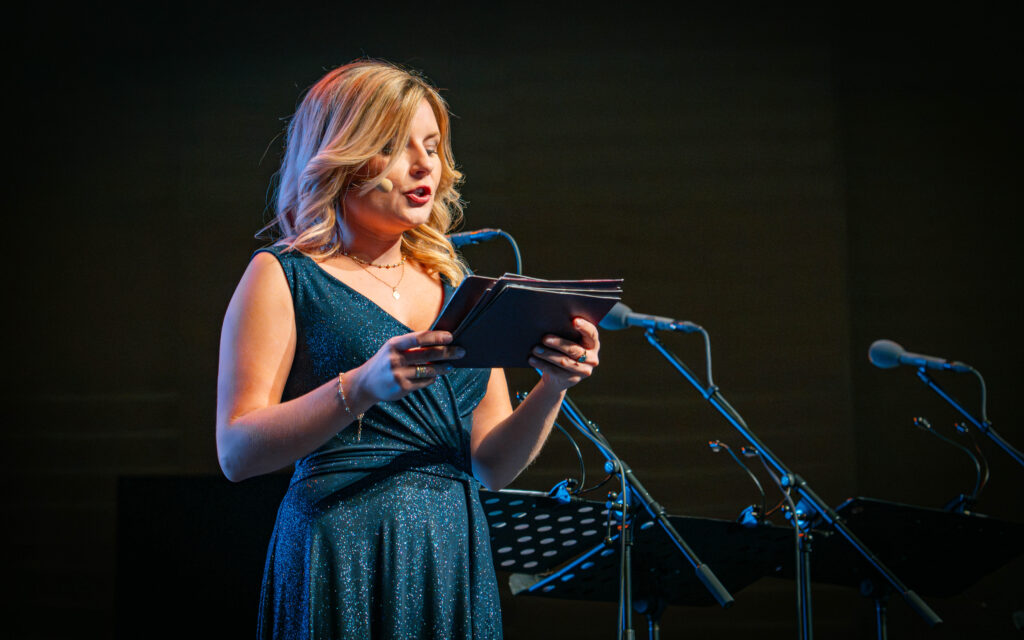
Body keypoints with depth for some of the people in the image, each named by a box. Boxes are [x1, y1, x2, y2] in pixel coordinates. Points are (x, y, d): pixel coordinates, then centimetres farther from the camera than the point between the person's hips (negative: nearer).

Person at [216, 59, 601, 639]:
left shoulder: (455, 285, 14)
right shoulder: (283, 277, 0)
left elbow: (494, 465, 11)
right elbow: (237, 452, -10)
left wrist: (552, 389, -8)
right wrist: (364, 387, -22)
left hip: (458, 552, 4)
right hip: (345, 556, -4)